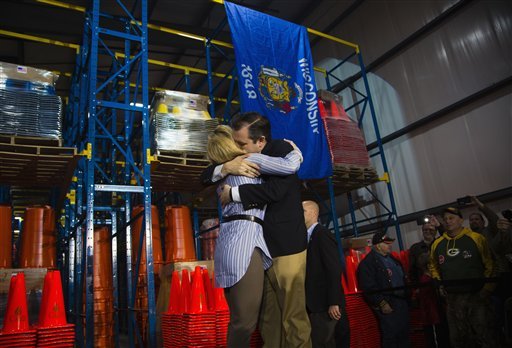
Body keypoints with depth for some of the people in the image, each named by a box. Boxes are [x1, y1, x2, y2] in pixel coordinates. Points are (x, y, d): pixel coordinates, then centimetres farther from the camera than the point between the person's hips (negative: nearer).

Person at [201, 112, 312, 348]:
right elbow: (205, 177, 12)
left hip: (285, 247, -5)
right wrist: (226, 167, -9)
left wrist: (232, 193, -11)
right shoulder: (242, 157, 12)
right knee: (268, 319, 8)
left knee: (293, 318, -2)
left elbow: (275, 190, -21)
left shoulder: (281, 150, -5)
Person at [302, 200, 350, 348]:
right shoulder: (309, 236, 15)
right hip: (316, 303, 8)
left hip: (325, 303, -8)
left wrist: (334, 302, -22)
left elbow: (335, 269, -18)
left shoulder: (322, 233, -10)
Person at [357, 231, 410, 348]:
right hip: (388, 306, -8)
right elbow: (369, 287, -19)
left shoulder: (391, 258, 15)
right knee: (390, 337, -4)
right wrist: (382, 303, -21)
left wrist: (408, 293, 15)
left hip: (402, 302, 8)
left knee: (404, 334, 15)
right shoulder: (367, 263, -13)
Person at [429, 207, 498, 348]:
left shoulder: (477, 239, -4)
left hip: (477, 296, -4)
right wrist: (438, 283, 7)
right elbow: (433, 266, 21)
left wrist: (487, 288, -10)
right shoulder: (437, 244, 7)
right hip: (452, 299, 4)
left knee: (485, 336, 4)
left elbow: (490, 265, -3)